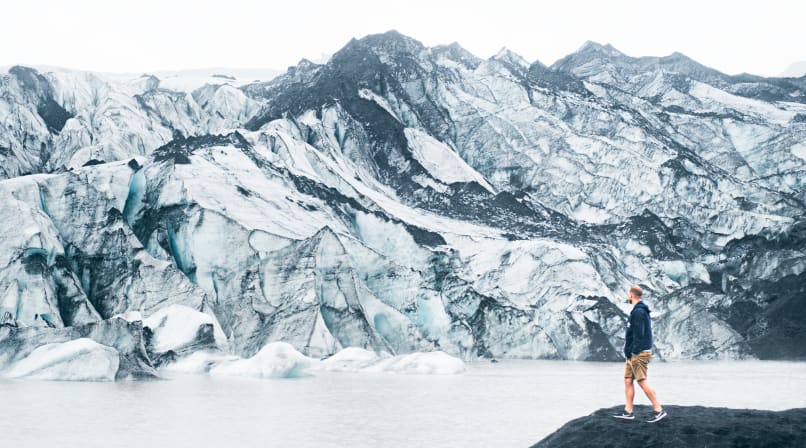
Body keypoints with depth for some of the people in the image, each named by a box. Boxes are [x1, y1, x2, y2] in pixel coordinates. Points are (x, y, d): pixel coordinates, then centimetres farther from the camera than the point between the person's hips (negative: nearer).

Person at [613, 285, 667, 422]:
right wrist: (629, 351, 17)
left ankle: (659, 410, -3)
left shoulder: (638, 312, -16)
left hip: (638, 353, -10)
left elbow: (638, 335, -22)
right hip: (633, 354, 10)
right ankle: (628, 412, 13)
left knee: (642, 381, -7)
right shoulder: (640, 310, 16)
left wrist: (633, 352, -20)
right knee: (628, 380, 10)